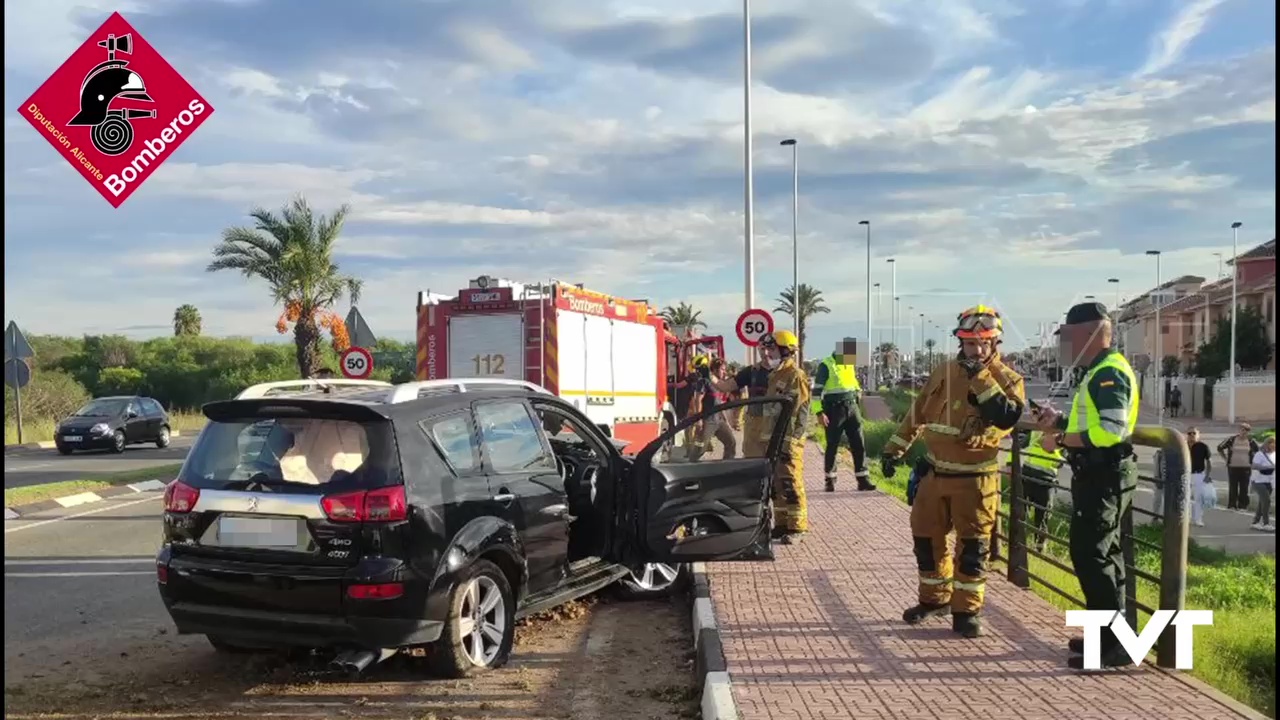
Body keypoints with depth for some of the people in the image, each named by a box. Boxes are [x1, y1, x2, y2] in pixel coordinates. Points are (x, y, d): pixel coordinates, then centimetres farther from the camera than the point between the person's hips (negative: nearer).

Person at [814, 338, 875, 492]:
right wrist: (820, 412, -17)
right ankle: (830, 481, 13)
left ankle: (863, 480, 5)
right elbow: (817, 390, -12)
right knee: (832, 447, 2)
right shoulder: (826, 365, -9)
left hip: (852, 408, 6)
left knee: (859, 445, 1)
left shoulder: (850, 364, 12)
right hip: (834, 410, -6)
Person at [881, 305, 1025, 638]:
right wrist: (893, 449, 14)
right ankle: (934, 599, 30)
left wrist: (982, 380, -26)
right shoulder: (943, 372, 5)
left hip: (975, 479, -4)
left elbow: (1008, 417, -25)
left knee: (973, 546, 1)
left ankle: (967, 610, 13)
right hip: (935, 473, 5)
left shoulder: (1007, 379, -7)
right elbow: (917, 413, 13)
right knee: (927, 538, 13)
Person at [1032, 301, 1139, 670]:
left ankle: (1114, 645, -5)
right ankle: (1109, 635, 25)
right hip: (1098, 475, 11)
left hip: (1105, 477, -11)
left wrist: (1063, 438, -17)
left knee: (1091, 555, -9)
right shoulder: (1099, 372, 17)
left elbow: (1111, 431, -27)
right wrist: (1060, 422, 9)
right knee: (1100, 554, 16)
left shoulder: (1109, 373, -16)